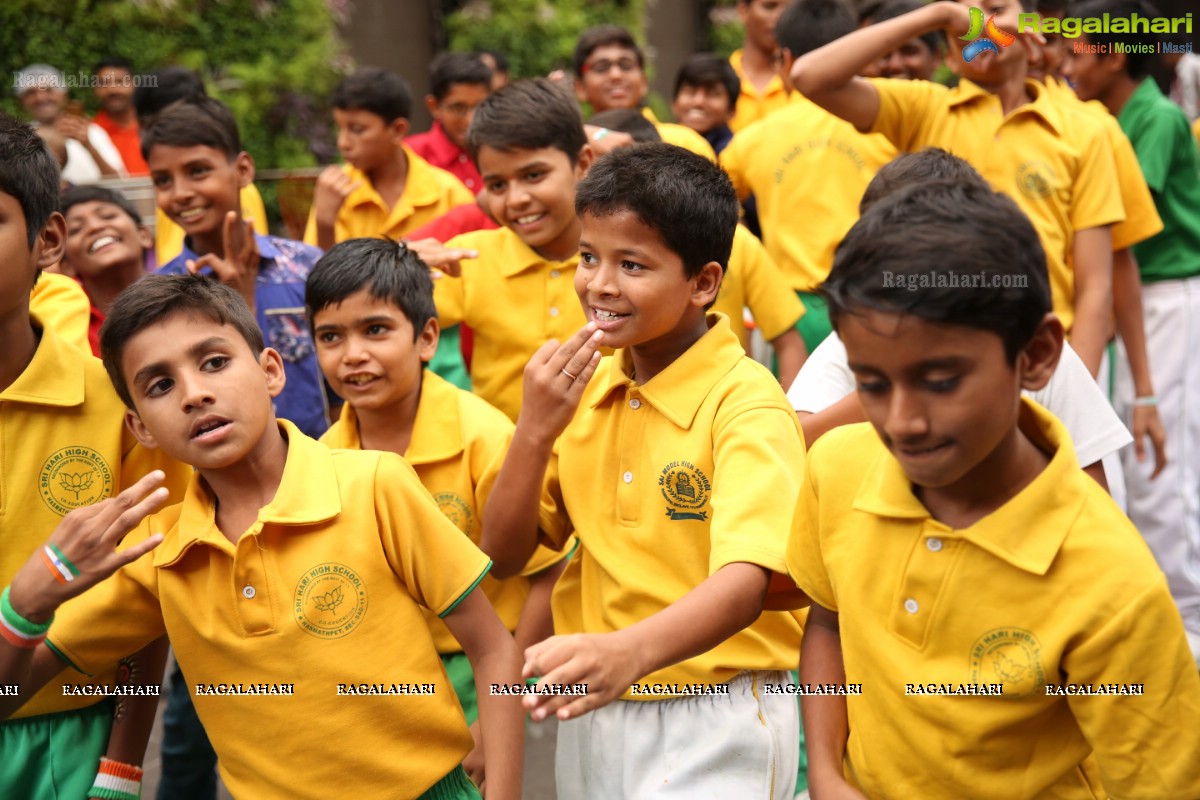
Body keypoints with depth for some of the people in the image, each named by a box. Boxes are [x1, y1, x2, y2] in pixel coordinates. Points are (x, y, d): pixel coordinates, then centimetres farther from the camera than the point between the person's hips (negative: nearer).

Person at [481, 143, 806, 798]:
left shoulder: (746, 401, -17)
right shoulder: (583, 386, 2)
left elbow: (745, 582, -30)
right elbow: (505, 556, 2)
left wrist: (631, 651, -48)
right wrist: (535, 431, -14)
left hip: (715, 718, -6)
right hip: (595, 709, 6)